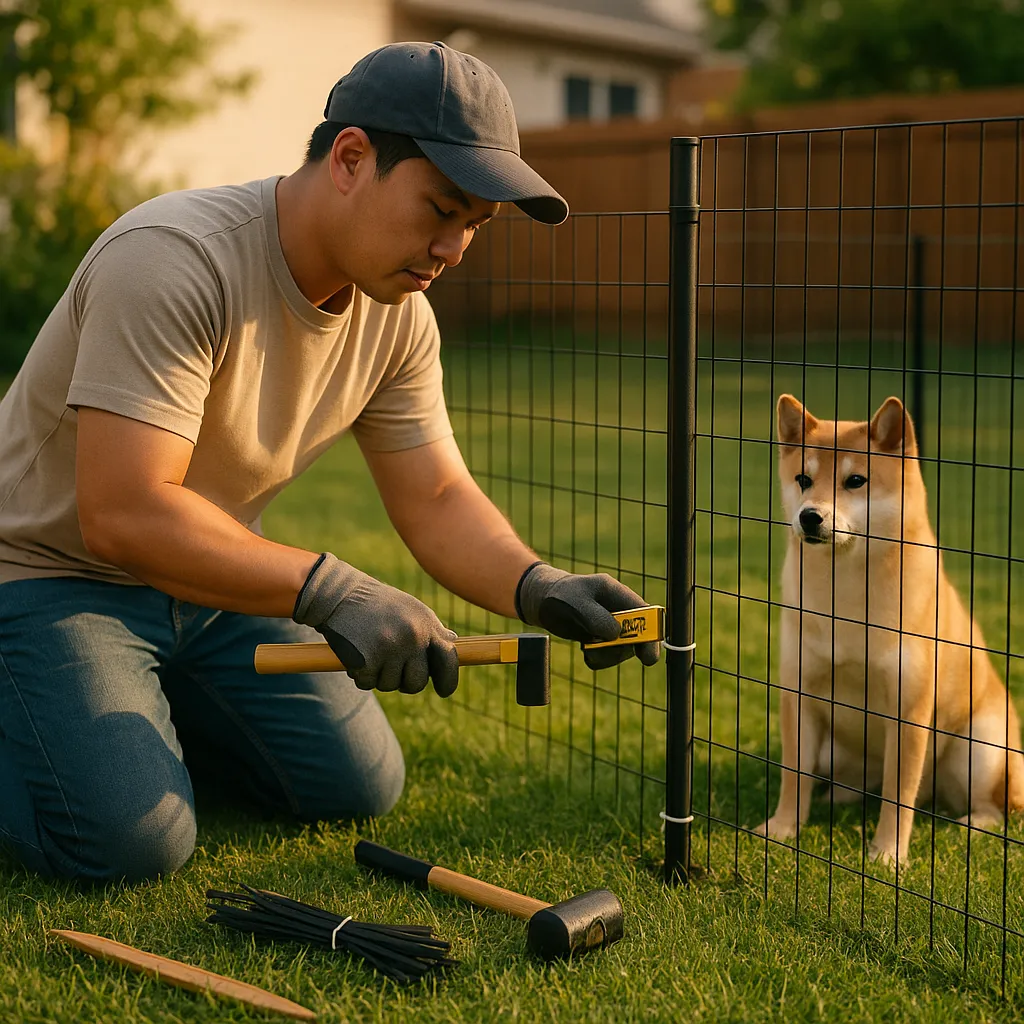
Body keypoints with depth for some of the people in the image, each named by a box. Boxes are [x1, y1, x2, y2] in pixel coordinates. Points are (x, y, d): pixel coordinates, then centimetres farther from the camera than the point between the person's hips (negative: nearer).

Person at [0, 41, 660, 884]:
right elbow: (122, 516, -36)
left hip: (207, 583, 7)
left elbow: (438, 501, -2)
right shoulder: (173, 262, -31)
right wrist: (328, 591, -41)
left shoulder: (398, 314, -6)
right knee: (132, 841, -23)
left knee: (362, 786, 1)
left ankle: (147, 693, 21)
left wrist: (538, 588, -22)